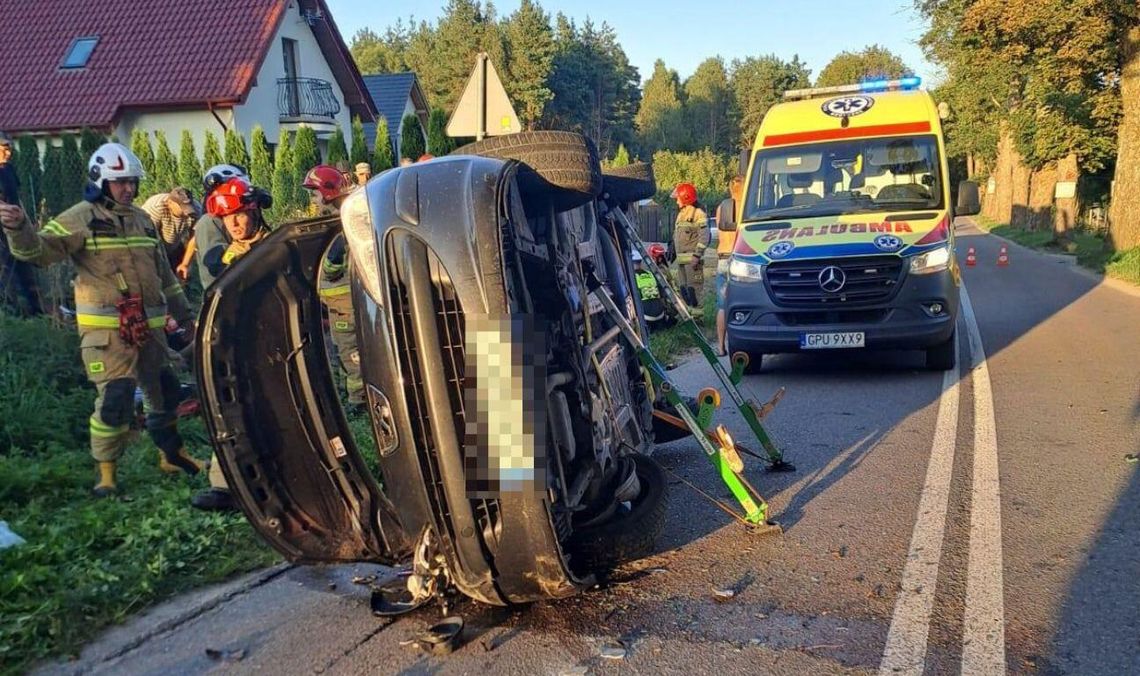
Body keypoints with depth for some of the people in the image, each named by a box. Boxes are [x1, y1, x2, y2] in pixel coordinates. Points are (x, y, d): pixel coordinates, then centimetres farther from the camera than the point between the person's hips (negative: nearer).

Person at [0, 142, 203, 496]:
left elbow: (163, 270, 21)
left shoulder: (141, 218, 14)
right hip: (106, 329, -7)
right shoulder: (81, 219, -6)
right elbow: (40, 249, -17)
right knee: (115, 398, -14)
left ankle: (171, 454, 35)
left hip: (149, 325, 7)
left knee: (165, 390, 16)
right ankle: (106, 472, 3)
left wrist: (183, 313, 23)